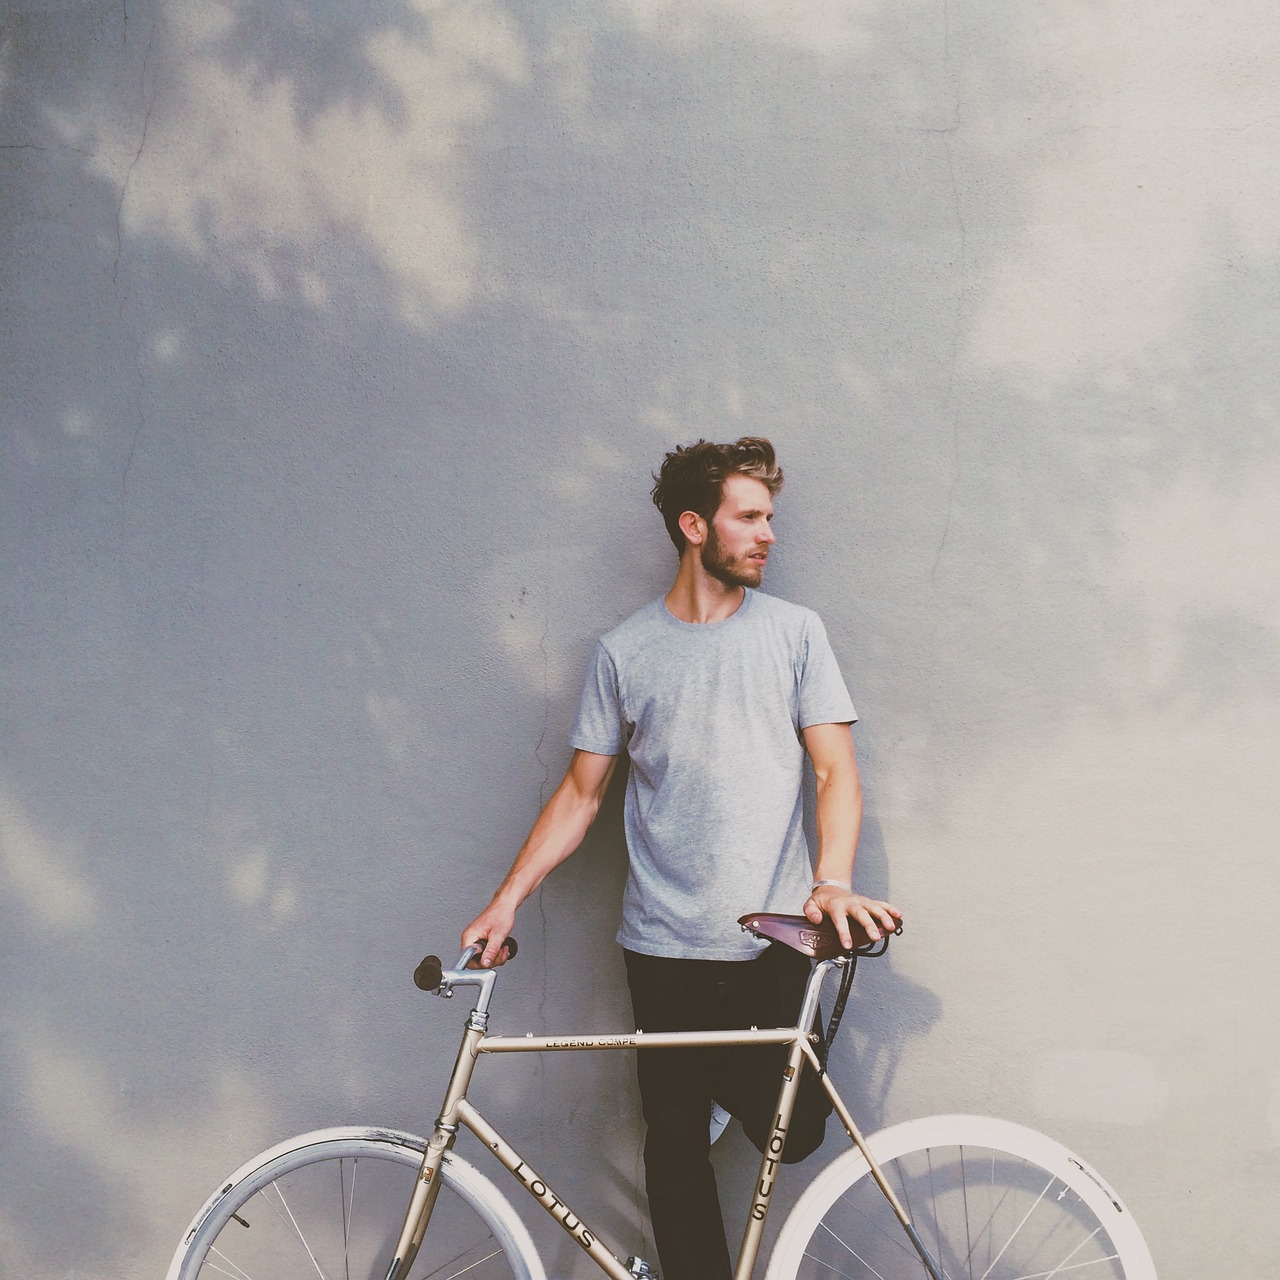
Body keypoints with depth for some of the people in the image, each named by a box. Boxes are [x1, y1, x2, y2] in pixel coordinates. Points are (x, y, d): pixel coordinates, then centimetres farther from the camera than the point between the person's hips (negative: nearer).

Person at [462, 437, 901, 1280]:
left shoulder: (794, 631, 4)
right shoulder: (624, 652, 5)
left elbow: (836, 768, -2)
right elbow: (583, 791, 8)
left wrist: (833, 881, -20)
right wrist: (507, 899, -1)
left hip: (772, 942, 0)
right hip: (665, 947, 0)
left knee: (790, 1131, -2)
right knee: (676, 1146, 5)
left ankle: (736, 1079, 29)